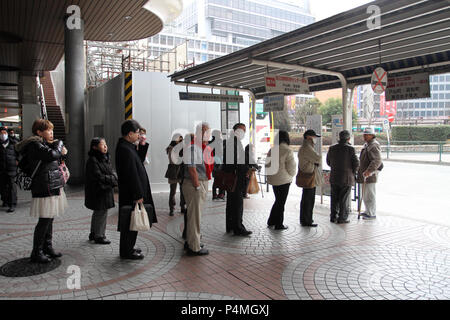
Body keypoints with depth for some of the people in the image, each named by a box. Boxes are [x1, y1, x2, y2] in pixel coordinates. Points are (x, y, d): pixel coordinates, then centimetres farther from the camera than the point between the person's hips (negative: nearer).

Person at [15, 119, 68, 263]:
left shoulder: (44, 144, 17)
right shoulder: (34, 145, -12)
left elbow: (58, 159, 21)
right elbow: (52, 154, -27)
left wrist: (60, 151, -1)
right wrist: (59, 144, -7)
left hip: (53, 188, 9)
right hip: (45, 188, -9)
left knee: (50, 219, 15)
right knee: (45, 220, -3)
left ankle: (47, 248, 26)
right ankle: (36, 253, 9)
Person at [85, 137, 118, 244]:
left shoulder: (105, 158, 11)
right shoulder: (92, 160, -17)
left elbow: (111, 172, 14)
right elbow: (98, 177, -20)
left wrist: (113, 177, -7)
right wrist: (113, 179, -15)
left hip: (106, 191, 9)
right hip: (98, 192, -9)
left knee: (98, 213, 18)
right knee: (101, 213, -2)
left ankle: (93, 234, 32)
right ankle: (99, 236, 11)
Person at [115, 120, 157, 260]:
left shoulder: (126, 147, 12)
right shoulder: (125, 150, -22)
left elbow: (138, 163, 19)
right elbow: (132, 174, -23)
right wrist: (138, 195, -21)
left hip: (131, 192, 11)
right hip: (131, 194, -11)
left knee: (132, 221, 19)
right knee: (131, 222, 1)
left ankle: (128, 248, 32)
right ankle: (127, 251, 13)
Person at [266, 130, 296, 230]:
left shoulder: (272, 150, 3)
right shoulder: (287, 151, -14)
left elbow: (267, 164, 10)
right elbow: (291, 167, -11)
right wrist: (291, 175, 8)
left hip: (273, 179, 6)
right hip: (284, 180, -6)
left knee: (278, 200, 20)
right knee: (281, 202, 5)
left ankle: (271, 221, 26)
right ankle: (279, 225, 13)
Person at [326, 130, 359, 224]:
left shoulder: (332, 148, 1)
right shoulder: (350, 149, -13)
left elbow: (328, 162, 9)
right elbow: (356, 164, -10)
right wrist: (352, 172, 9)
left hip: (334, 177, 4)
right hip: (346, 177, -4)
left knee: (334, 198, 12)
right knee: (343, 199, 4)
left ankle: (333, 216, 19)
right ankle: (342, 218, 9)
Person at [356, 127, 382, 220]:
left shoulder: (374, 145, -16)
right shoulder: (367, 144, 16)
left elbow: (377, 161, -25)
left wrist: (369, 171, -31)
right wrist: (361, 170, 27)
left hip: (370, 175, -10)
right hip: (364, 173, 10)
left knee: (370, 194, -4)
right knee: (365, 194, 17)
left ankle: (372, 214, 4)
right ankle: (368, 211, 29)